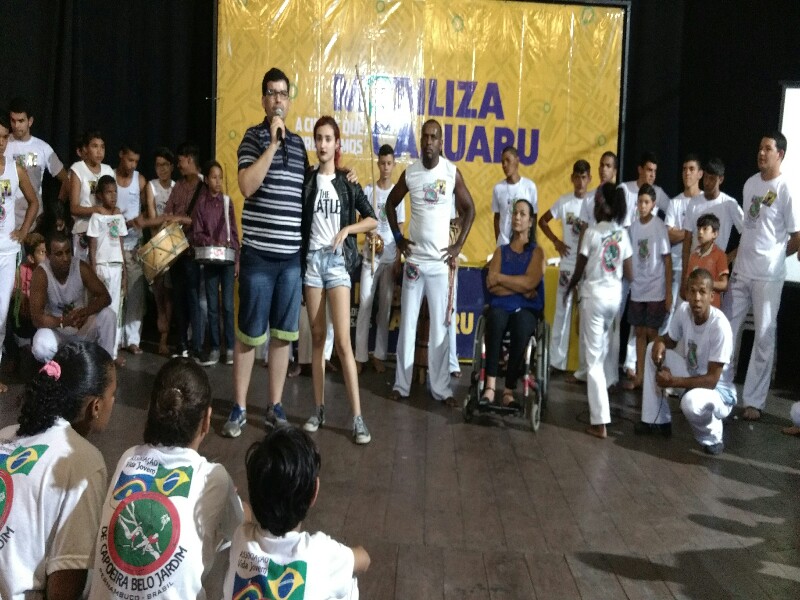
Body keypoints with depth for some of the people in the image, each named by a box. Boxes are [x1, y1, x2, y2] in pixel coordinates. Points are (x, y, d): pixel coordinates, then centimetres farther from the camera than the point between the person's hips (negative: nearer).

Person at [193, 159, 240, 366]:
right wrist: (213, 244, -16)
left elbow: (234, 232, 6)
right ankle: (214, 349, 8)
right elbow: (196, 234, 1)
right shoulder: (201, 202, 3)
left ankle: (230, 348, 4)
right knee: (212, 306, 3)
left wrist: (237, 259, 2)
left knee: (227, 305, -2)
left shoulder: (227, 201, 6)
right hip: (210, 260, 0)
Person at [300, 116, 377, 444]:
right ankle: (319, 409, 14)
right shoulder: (306, 180, 7)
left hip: (338, 260, -2)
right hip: (312, 259, 2)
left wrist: (347, 229, -6)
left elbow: (372, 220, 9)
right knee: (317, 336, 6)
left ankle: (358, 417, -6)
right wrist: (300, 256, -7)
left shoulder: (347, 182, 6)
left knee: (342, 339, -8)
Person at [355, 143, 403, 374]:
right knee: (365, 305, -3)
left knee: (385, 307, 5)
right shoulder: (368, 191, 2)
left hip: (390, 258, 1)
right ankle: (360, 356, 1)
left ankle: (379, 355, 13)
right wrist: (371, 234, -20)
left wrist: (398, 260, 1)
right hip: (370, 256, -1)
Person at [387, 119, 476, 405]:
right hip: (414, 259, 1)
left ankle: (441, 388, 10)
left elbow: (469, 209, 6)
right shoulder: (409, 173, 1)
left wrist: (459, 245, -1)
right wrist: (398, 237, 6)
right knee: (407, 323, 5)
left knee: (440, 325, 2)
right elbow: (391, 204, 16)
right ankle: (401, 384, 14)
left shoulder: (453, 173, -3)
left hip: (440, 261, -1)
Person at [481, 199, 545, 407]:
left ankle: (509, 391, -33)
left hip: (527, 309, -1)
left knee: (521, 328, -37)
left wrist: (500, 277, -2)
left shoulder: (537, 252, 10)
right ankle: (490, 386, -40)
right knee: (495, 321, -36)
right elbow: (491, 285, 3)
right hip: (501, 306, 2)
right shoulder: (501, 252, 17)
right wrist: (520, 289, -7)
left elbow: (530, 282, -7)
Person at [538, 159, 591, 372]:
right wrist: (556, 241, 4)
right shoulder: (564, 201, 3)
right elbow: (543, 221, 13)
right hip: (567, 264, 2)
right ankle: (557, 360, 13)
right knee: (562, 310, 5)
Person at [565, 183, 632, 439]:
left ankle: (600, 422, -7)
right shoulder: (623, 234, 4)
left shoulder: (591, 233, -11)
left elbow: (579, 271, -6)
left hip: (594, 296, -6)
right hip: (615, 297, 6)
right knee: (601, 349, 27)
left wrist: (569, 289, 13)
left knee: (594, 358, -4)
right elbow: (629, 275, 5)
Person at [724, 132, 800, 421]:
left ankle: (754, 401, 10)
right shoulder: (749, 184, 9)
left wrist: (772, 256, 3)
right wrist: (739, 254, 10)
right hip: (741, 271, 6)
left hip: (768, 276, -6)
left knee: (764, 339, 3)